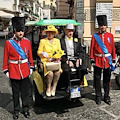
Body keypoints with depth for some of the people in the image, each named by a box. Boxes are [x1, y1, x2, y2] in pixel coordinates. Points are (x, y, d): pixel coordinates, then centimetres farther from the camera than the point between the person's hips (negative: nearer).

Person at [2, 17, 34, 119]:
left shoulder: (27, 41, 1)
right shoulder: (8, 43, -5)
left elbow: (30, 56, 7)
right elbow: (6, 58, -2)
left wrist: (31, 67, 8)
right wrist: (6, 70, -2)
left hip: (25, 70, 2)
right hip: (14, 70, -1)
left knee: (25, 91, 11)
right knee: (15, 92, 11)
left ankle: (26, 109, 27)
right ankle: (16, 110, 26)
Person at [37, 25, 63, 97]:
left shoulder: (57, 41, 17)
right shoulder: (42, 41, 8)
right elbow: (39, 52, 7)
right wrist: (43, 53, -16)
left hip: (55, 62, 2)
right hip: (45, 61, -2)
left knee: (57, 72, -29)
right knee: (50, 73, -30)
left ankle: (54, 88, -11)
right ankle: (48, 88, -8)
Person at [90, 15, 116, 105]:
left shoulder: (110, 35, 6)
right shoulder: (95, 36, 2)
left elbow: (113, 48, 7)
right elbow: (92, 49, 0)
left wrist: (113, 60, 5)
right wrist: (92, 60, -5)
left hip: (108, 60, 1)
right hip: (98, 60, -1)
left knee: (107, 79, 9)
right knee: (97, 79, 5)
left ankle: (107, 96, 22)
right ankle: (98, 96, 18)